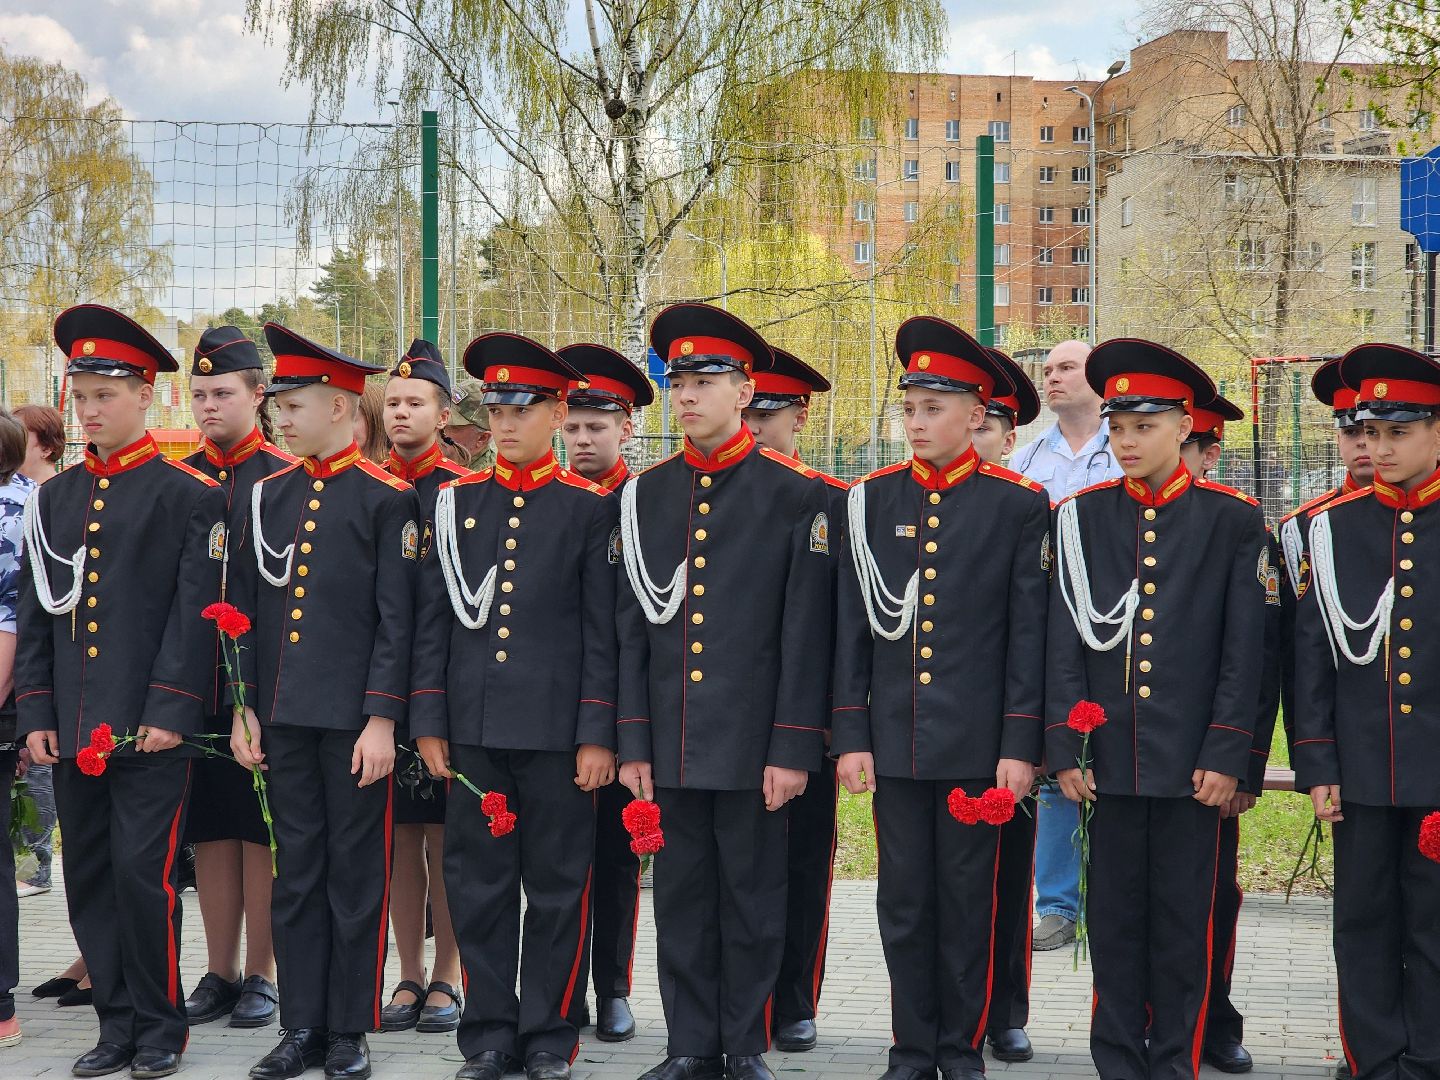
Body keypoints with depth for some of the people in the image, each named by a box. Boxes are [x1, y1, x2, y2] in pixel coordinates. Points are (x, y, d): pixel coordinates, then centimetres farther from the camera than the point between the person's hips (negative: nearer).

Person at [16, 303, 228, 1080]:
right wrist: (36, 712, 6)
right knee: (88, 877, 8)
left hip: (150, 724, -5)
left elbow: (194, 611, -8)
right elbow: (35, 612, 13)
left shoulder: (190, 495, -3)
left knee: (143, 873, -5)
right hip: (74, 725, 5)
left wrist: (170, 712, -14)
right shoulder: (54, 498, 12)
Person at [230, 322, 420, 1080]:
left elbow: (397, 619, -8)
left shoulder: (387, 499, -5)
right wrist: (243, 706, 6)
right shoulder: (268, 495, 10)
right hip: (282, 715, 5)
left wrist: (383, 718, -13)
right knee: (296, 874, 10)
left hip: (354, 718, -5)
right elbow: (247, 608, 12)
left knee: (355, 875, 4)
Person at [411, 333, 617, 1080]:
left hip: (557, 730, -3)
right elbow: (433, 620, 8)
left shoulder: (590, 507, 0)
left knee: (557, 885, 5)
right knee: (479, 882, 7)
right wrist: (428, 723, 3)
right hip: (472, 728, 3)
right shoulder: (454, 502, 8)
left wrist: (598, 735, -7)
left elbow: (602, 631, -2)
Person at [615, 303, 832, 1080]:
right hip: (672, 742, 3)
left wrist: (793, 748, -10)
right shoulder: (644, 496, 8)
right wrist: (633, 742, 3)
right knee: (682, 899, 10)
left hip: (752, 743, -3)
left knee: (752, 899, 6)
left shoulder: (795, 496, -3)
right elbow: (631, 628, 8)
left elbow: (807, 633, -5)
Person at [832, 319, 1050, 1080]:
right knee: (903, 901, 8)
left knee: (968, 902, 6)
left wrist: (1020, 744, -7)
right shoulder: (873, 499, 5)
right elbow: (853, 626, 6)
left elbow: (1029, 633, -3)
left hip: (976, 741, -2)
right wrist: (851, 734, 1)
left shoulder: (1019, 504, -1)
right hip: (895, 738, 2)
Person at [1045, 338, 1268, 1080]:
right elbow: (1065, 643, 3)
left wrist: (1225, 756, -7)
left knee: (1183, 921, 6)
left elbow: (1244, 651, -2)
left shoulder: (1233, 520, 0)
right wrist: (1064, 749, -2)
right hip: (1109, 755, 2)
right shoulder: (1081, 518, 4)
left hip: (1190, 760, -1)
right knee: (1114, 918, 8)